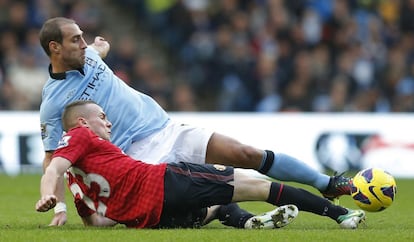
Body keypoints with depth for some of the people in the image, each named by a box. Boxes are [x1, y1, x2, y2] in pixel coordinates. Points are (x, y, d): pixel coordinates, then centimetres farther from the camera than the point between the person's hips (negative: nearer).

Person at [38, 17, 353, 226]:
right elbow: (52, 158, -9)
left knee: (247, 154, -3)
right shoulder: (52, 102, -10)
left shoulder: (88, 56, 8)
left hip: (167, 130, 5)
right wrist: (59, 208, -15)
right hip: (141, 155, -5)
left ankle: (327, 184, 3)